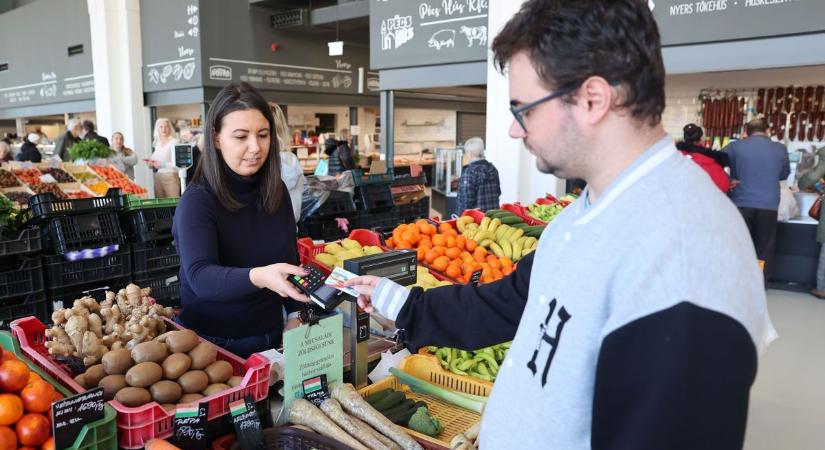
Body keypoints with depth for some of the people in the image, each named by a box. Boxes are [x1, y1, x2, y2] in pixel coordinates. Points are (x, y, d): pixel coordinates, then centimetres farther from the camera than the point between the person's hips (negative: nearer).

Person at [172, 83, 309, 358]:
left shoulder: (277, 192, -3)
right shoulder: (197, 201, -19)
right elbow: (200, 277, -33)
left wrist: (294, 315, 2)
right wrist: (258, 277, -49)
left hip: (270, 336, 5)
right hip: (213, 345, -5)